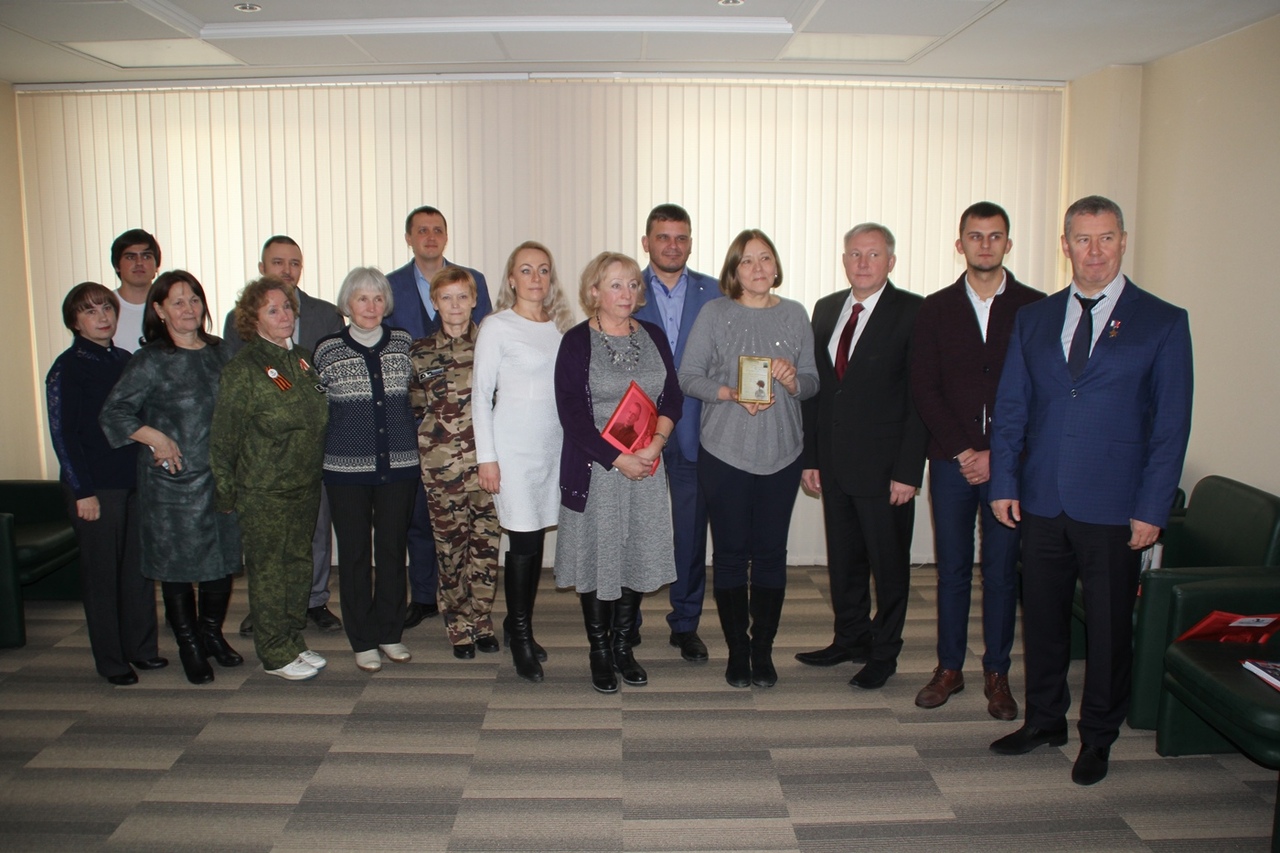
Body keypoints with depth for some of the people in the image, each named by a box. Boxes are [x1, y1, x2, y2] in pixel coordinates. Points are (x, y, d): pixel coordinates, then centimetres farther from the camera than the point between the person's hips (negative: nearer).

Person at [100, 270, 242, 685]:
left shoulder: (219, 352, 7)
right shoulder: (151, 361, -7)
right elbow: (113, 413, -9)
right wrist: (157, 439, -16)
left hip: (220, 476, 5)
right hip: (173, 481, -4)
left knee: (223, 558, 11)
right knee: (178, 565, 5)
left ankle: (212, 634, 30)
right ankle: (190, 648, 20)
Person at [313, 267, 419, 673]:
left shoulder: (402, 343, 4)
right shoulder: (328, 350, -1)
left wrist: (412, 436, 9)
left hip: (399, 464, 2)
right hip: (347, 467, -2)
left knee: (393, 548, 9)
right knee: (354, 552, 5)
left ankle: (390, 632, 23)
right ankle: (363, 640, 17)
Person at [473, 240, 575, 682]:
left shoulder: (559, 328, 10)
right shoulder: (497, 327, -3)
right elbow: (481, 394, -4)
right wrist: (487, 457, -9)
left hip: (554, 443, 5)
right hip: (513, 444, -4)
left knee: (535, 537, 7)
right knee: (524, 539, -6)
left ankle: (519, 626, 22)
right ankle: (521, 635, 8)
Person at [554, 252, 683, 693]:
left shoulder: (653, 336, 8)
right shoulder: (577, 342, -5)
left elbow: (673, 397, 5)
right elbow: (572, 414, -11)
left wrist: (655, 445, -12)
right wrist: (619, 459, -16)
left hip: (647, 468, 4)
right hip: (594, 469, -4)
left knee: (641, 556, 8)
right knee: (598, 557, 3)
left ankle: (622, 645, 25)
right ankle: (599, 652, 19)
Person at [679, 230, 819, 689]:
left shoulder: (795, 315, 7)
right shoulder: (714, 313, 0)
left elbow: (813, 382, 9)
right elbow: (688, 376, -2)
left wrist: (793, 379, -13)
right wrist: (731, 394, -17)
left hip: (781, 452, 2)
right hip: (725, 451, -2)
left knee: (771, 552, 6)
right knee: (731, 552, 5)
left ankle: (763, 649, 20)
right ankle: (737, 650, 19)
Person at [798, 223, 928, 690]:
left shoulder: (912, 312, -8)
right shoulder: (826, 310, 10)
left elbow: (920, 397, -11)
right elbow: (816, 388, 11)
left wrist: (908, 471, -14)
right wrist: (810, 456, 7)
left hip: (883, 465, -5)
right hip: (835, 462, 5)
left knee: (888, 563, 8)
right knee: (843, 558, 15)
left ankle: (883, 652, 23)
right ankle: (850, 638, 32)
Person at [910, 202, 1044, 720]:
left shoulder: (1035, 308, 2)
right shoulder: (935, 310, 7)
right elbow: (923, 389, 2)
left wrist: (998, 454, -9)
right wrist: (961, 450, -7)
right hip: (951, 460, 1)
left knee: (1001, 571, 6)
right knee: (952, 569, 8)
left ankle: (996, 674, 18)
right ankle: (949, 668, 19)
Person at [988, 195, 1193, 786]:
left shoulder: (1162, 322, -2)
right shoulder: (1034, 319, 8)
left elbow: (1171, 423, -4)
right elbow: (1010, 407, 9)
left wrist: (1152, 509, -8)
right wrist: (1004, 482, 1)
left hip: (1113, 509, -3)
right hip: (1041, 501, 3)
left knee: (1109, 626, 9)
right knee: (1041, 616, 13)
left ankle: (1098, 737, 27)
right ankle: (1043, 720, 32)